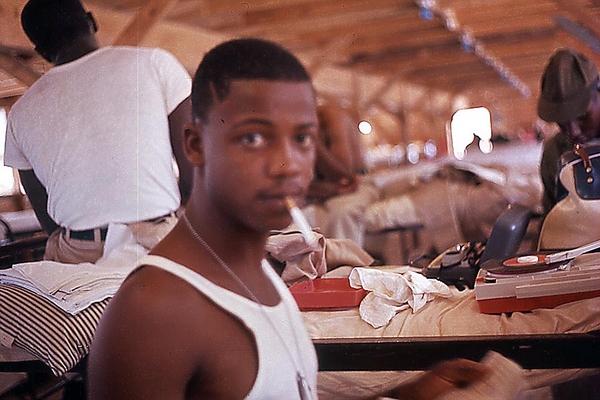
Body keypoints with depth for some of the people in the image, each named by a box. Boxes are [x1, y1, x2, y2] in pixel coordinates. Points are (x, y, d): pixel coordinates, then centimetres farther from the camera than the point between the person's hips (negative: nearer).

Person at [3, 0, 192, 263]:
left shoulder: (21, 114, 14)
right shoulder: (154, 63, 5)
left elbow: (48, 222, 16)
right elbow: (195, 172, 1)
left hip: (75, 255, 2)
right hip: (159, 242, -2)